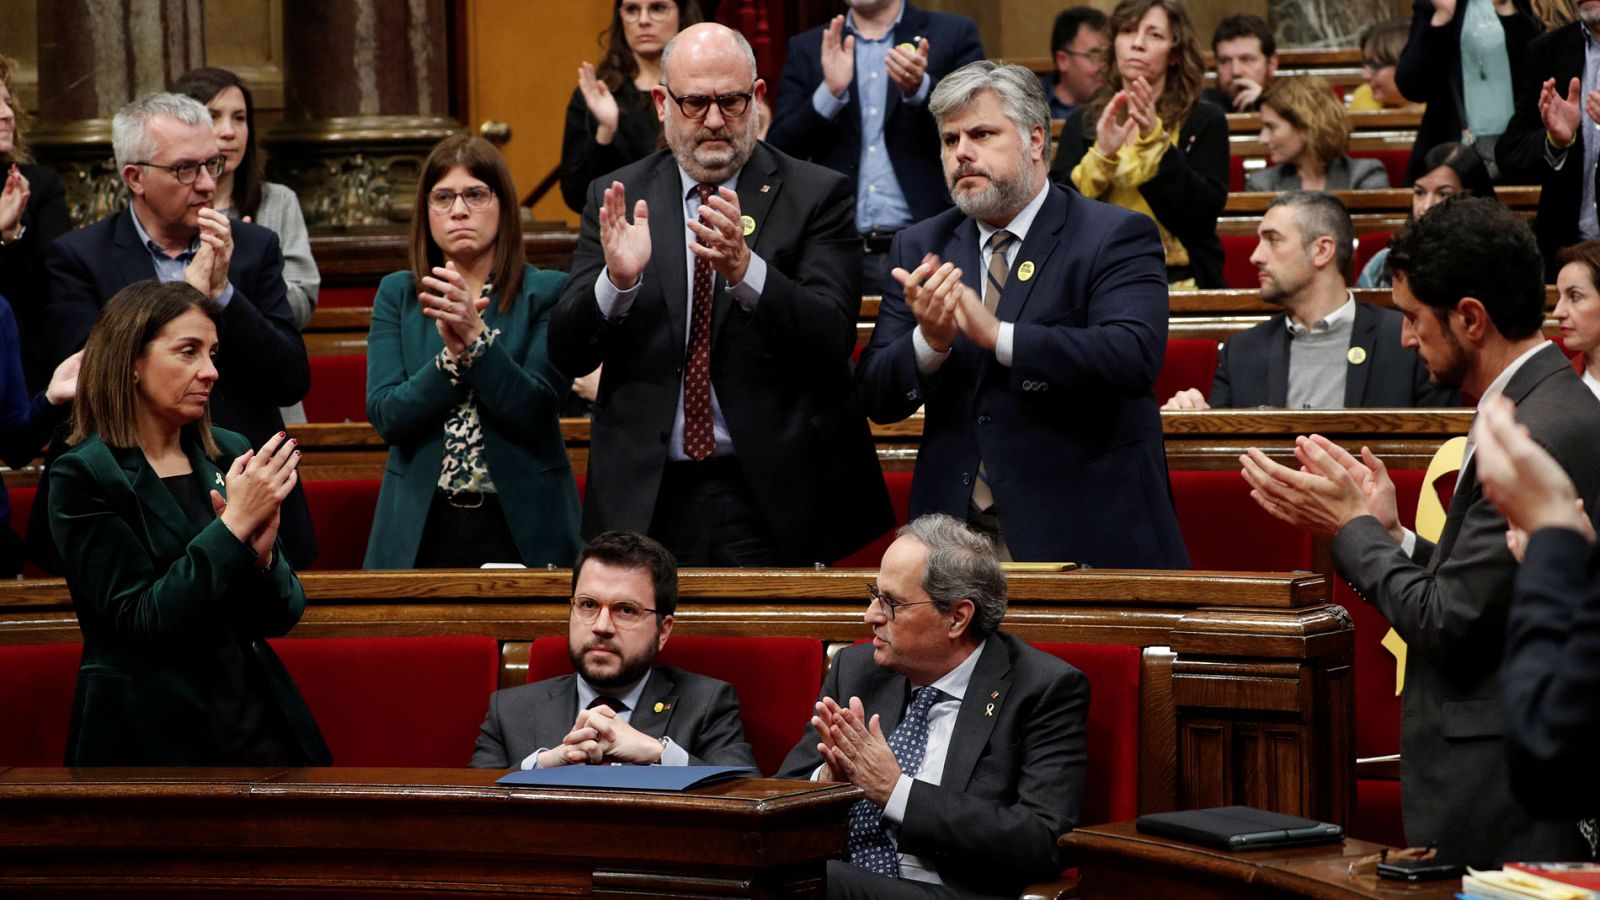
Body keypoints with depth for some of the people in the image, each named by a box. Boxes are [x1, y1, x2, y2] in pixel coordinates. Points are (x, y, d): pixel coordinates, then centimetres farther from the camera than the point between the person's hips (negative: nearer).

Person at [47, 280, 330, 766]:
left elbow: (281, 616, 6)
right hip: (149, 737, -4)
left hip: (255, 720, 4)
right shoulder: (84, 477, -9)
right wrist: (234, 527, -19)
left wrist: (260, 553, -13)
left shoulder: (230, 454, 5)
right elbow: (141, 621, -16)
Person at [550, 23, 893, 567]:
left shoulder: (815, 195, -1)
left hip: (768, 499, -2)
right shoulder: (617, 199, 7)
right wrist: (618, 280, -19)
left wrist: (745, 269, -28)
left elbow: (833, 339, -12)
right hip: (645, 497, 2)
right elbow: (567, 354, 1)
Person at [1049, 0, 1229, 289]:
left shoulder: (1204, 121, 7)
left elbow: (1205, 211, -5)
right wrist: (1101, 155, -11)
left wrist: (1156, 141, -12)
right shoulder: (1083, 123, 12)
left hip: (1177, 279, -1)